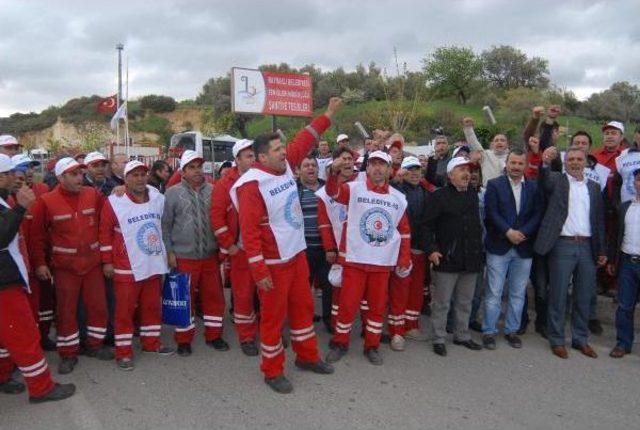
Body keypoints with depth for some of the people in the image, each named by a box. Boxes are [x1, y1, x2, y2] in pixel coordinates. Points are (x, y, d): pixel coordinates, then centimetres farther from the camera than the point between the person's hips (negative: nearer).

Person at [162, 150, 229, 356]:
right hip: (184, 257, -2)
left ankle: (213, 335, 26)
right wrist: (169, 252, -5)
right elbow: (165, 225, -1)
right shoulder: (173, 193, -3)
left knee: (214, 296, 9)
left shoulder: (212, 191, 3)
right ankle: (184, 340, 22)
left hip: (210, 255, 2)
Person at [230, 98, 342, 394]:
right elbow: (249, 231, -23)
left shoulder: (285, 166, 2)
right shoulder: (252, 185, -21)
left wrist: (328, 115, 17)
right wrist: (259, 272, -24)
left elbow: (304, 141, 16)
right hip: (273, 263, -8)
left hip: (297, 254, 8)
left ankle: (307, 356, 37)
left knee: (303, 306, 19)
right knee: (273, 315, 5)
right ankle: (272, 371, 22)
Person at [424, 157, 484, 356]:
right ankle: (438, 339, 13)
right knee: (442, 302, 2)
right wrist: (431, 249, -18)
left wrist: (478, 249, 16)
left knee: (465, 302, 16)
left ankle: (462, 335, 29)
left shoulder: (473, 195, 13)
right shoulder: (439, 196, -6)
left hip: (470, 259, 6)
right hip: (447, 259, -6)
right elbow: (427, 226, -9)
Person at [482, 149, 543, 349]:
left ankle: (512, 330, 22)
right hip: (499, 247, -3)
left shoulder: (533, 187, 9)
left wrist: (522, 233, -12)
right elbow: (491, 213, -8)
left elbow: (537, 215, 2)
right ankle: (489, 331, 11)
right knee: (494, 293, 1)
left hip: (524, 248, 3)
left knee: (518, 293, 10)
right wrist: (509, 232, -16)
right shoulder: (494, 184, 1)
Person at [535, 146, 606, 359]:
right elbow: (544, 181, -21)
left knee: (584, 297, 12)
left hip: (587, 247, 4)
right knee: (558, 296, 3)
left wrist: (602, 250, 11)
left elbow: (599, 220, 14)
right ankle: (556, 340, 14)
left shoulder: (594, 187, 13)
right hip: (563, 246, -4)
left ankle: (581, 339, 26)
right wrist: (545, 163, -41)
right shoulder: (557, 180, 3)